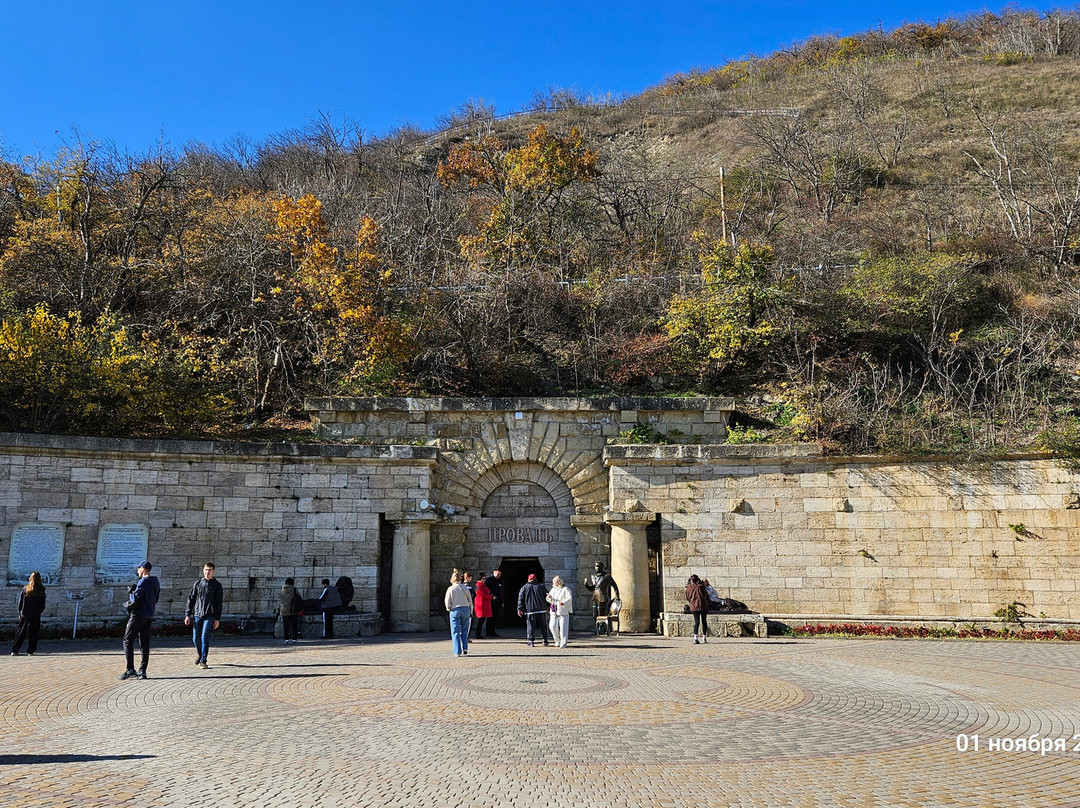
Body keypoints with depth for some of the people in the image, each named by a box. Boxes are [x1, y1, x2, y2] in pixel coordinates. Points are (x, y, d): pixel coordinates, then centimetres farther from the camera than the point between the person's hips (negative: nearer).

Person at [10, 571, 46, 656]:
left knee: (20, 633, 11)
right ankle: (30, 651, 4)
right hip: (36, 615, -1)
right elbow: (42, 605, 0)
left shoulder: (25, 589, -2)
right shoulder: (41, 590, -5)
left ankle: (14, 651, 11)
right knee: (33, 633, 5)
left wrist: (20, 613, 15)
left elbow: (20, 602, 4)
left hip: (24, 614, 1)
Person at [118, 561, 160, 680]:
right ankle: (142, 671, 9)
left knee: (128, 641, -1)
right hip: (149, 616, 8)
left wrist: (130, 592, 1)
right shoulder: (156, 583, 13)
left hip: (138, 615, -8)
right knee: (144, 643, 9)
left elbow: (135, 598, -20)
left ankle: (130, 669, -8)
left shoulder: (143, 582, -15)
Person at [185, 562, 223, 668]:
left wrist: (217, 619, -1)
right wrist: (187, 615, 2)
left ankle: (203, 661, -2)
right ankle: (199, 653, 34)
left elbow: (218, 603, 4)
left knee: (205, 637, -9)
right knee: (196, 638, 5)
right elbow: (191, 599, 10)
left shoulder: (217, 585, 4)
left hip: (209, 616, -2)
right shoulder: (197, 583, 8)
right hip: (197, 614, 2)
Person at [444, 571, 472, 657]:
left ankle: (457, 652, 2)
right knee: (464, 631, 15)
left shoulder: (450, 589, -8)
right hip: (465, 609, 3)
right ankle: (465, 649, 7)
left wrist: (449, 608, 15)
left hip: (455, 611, -3)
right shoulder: (465, 588, 1)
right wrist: (471, 611, 18)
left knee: (455, 632, 5)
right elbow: (470, 601, 6)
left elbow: (447, 603, -5)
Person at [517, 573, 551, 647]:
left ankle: (531, 641, 1)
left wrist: (519, 609, 1)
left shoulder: (524, 588, 4)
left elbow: (520, 599, 0)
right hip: (541, 610, 1)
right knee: (543, 625, 10)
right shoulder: (541, 586, 6)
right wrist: (548, 606, 17)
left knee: (530, 626, 4)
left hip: (530, 610, -1)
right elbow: (547, 596, 8)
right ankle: (545, 640, 12)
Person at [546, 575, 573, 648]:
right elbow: (550, 601, 21)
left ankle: (563, 643, 2)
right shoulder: (553, 589, 16)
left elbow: (569, 598, -12)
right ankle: (558, 641, 16)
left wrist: (563, 603, -28)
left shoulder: (565, 589, -3)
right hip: (554, 612, 5)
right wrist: (549, 598, -2)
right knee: (553, 626, -4)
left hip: (563, 612, -5)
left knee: (563, 628, -6)